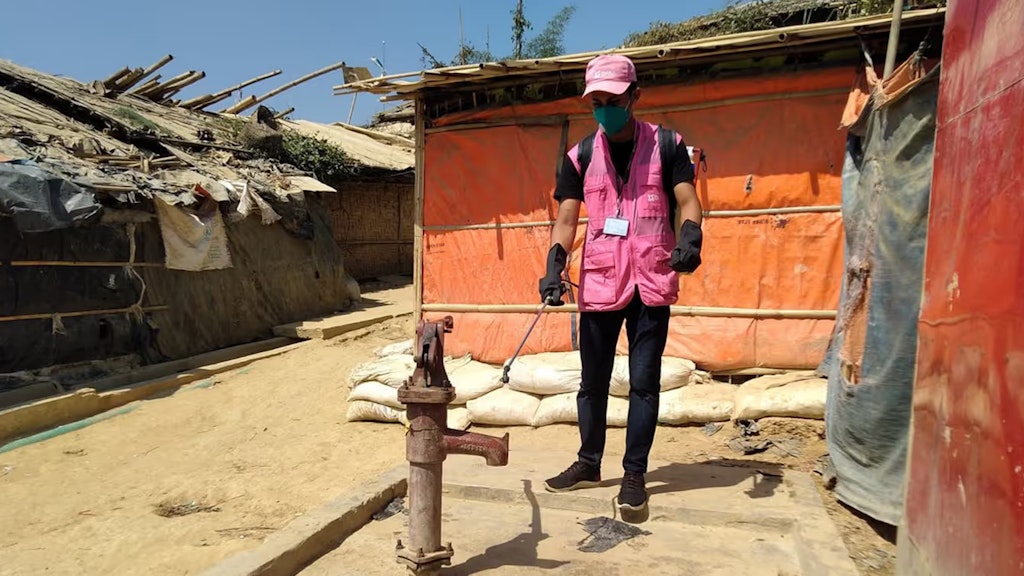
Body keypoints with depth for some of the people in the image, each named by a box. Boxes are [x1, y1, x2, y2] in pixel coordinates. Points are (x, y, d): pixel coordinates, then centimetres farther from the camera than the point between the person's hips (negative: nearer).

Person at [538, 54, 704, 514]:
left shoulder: (666, 144, 2)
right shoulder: (580, 156, 6)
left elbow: (687, 200, -4)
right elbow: (566, 217, 0)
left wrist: (689, 237, -26)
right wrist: (554, 267, -15)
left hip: (651, 281, -2)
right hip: (598, 282, 2)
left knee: (644, 380, 4)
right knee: (593, 380, 11)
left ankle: (634, 472, 17)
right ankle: (589, 463, 28)